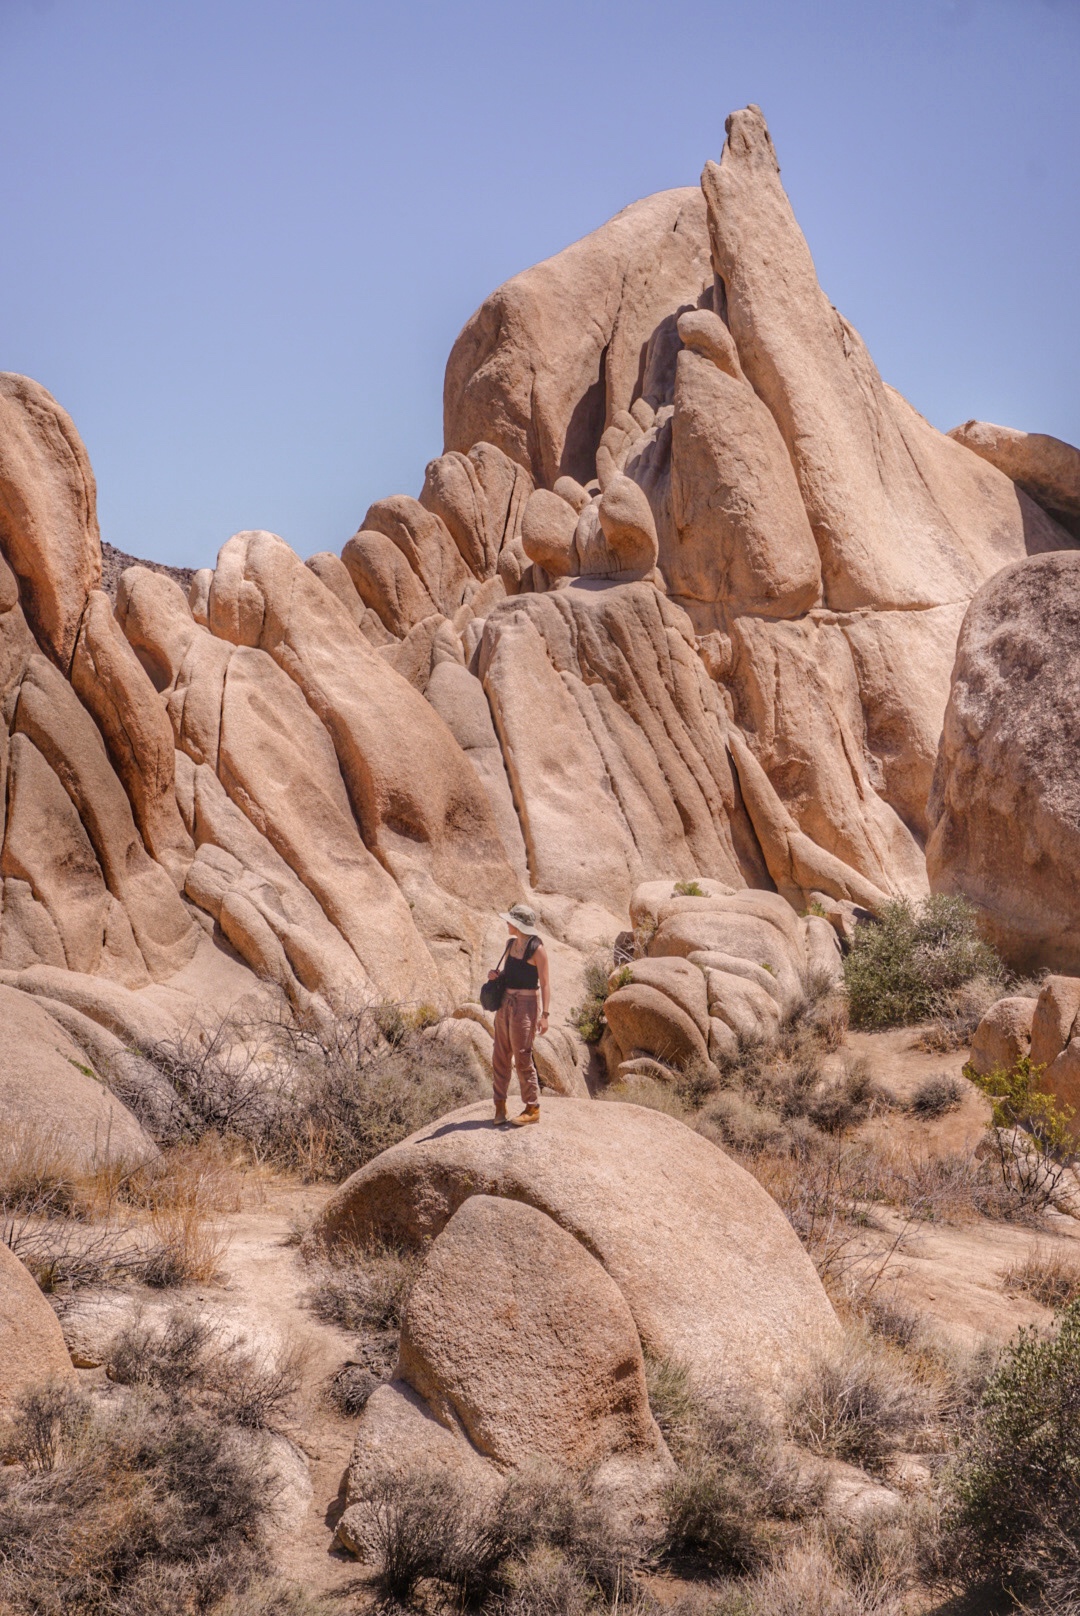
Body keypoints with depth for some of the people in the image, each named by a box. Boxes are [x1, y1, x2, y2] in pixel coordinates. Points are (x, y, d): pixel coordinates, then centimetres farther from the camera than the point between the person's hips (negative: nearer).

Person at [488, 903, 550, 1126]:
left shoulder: (537, 949, -11)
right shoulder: (511, 944, 11)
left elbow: (545, 983, -12)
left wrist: (545, 1014, -18)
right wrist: (494, 975, 2)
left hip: (526, 1005, -8)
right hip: (505, 1002, 8)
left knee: (522, 1057, -7)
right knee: (501, 1056, 6)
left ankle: (533, 1109, 1)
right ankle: (500, 1105, 13)